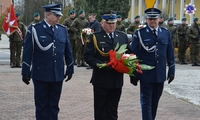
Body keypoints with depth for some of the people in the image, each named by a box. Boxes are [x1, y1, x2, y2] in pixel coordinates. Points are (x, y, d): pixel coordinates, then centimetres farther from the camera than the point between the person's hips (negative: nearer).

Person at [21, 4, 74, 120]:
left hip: (58, 75, 3)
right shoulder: (35, 29, -6)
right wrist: (26, 72, -6)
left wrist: (70, 69, 11)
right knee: (41, 105, 7)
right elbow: (27, 52, -6)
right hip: (41, 74, -3)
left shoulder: (63, 29, 5)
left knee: (54, 105, 11)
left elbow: (68, 51, 11)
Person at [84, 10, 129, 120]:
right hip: (101, 81, -3)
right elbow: (88, 56, -9)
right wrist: (101, 65, -23)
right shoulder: (94, 37, -3)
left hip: (117, 81, 3)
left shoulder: (123, 37, 10)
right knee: (100, 111, 8)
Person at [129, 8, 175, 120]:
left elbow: (170, 54, 9)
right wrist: (133, 74, -4)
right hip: (146, 74, -3)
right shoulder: (140, 33, -7)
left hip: (160, 74, 4)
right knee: (146, 102, 1)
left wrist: (171, 70, 6)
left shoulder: (166, 33, 4)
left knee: (155, 101, 16)